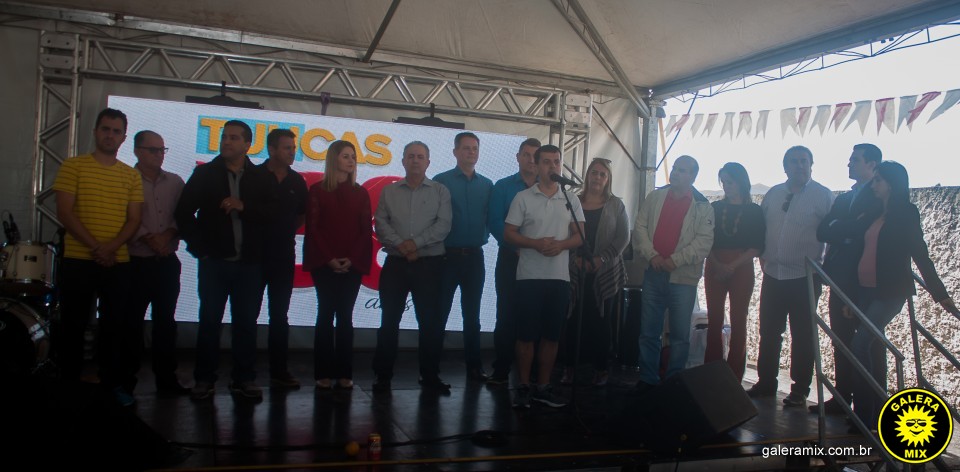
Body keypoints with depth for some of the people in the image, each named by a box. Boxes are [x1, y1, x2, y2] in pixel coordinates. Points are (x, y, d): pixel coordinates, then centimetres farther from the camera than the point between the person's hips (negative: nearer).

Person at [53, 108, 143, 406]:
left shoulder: (131, 176, 8)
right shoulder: (73, 166, 1)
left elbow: (134, 220, 3)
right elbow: (65, 213, -7)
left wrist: (111, 247, -15)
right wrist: (94, 246, -17)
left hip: (119, 263, 2)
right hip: (78, 260, -2)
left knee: (116, 325, 7)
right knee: (73, 326, 5)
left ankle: (114, 383, 17)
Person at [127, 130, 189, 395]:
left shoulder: (175, 182, 9)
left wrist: (168, 234, -10)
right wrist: (148, 239, -16)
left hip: (168, 262, 4)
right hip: (136, 262, -3)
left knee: (166, 320, 8)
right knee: (132, 321, 2)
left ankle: (166, 377, 15)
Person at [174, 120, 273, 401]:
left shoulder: (261, 178, 7)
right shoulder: (204, 174, 6)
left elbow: (272, 214, -3)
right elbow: (183, 213, 4)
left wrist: (244, 206, -17)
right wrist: (199, 247, -1)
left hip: (249, 263, 0)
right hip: (214, 262, 0)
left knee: (246, 322, 4)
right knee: (209, 321, 4)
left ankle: (244, 379, 13)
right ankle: (204, 379, 14)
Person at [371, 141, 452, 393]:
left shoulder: (440, 191, 6)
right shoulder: (389, 192, 11)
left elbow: (443, 225, -5)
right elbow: (380, 223, 1)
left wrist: (416, 243, -14)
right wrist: (400, 245, -13)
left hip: (429, 264, -1)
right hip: (395, 263, 1)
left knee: (430, 321, 2)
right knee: (389, 320, 3)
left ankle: (430, 374, 15)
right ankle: (383, 375, 13)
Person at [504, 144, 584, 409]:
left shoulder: (571, 200, 10)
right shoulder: (523, 198, 3)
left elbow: (579, 236, 7)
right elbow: (508, 234, -1)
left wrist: (561, 244, -13)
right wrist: (536, 243, -16)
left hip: (559, 277, 3)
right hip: (529, 276, -2)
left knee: (552, 335, 7)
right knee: (526, 334, 0)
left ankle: (543, 387, 18)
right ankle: (523, 387, 12)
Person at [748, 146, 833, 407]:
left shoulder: (823, 196, -4)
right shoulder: (773, 194, 10)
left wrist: (821, 266, -8)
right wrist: (762, 256, 10)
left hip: (804, 277, -4)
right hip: (773, 275, 5)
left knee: (802, 336, 4)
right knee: (769, 332, 11)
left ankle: (800, 390, 15)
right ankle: (765, 382, 23)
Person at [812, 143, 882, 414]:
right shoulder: (844, 199, 18)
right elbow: (822, 232, 5)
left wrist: (839, 230, -13)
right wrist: (848, 231, -11)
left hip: (864, 283, -7)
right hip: (841, 280, 7)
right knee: (842, 342, 9)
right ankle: (842, 398, 16)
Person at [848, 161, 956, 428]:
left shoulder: (906, 215, -5)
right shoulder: (873, 215, 13)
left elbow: (920, 255, -6)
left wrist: (941, 294, -5)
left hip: (890, 292, -7)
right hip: (867, 291, 7)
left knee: (861, 344, -17)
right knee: (873, 348, 10)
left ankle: (864, 413, -9)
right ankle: (876, 413, 20)